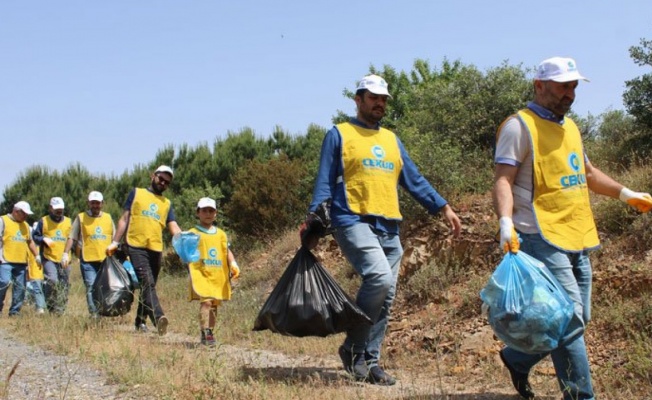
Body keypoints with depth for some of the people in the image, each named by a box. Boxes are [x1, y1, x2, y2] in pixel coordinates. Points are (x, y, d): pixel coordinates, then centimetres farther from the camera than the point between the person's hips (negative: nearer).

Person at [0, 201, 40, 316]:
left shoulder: (25, 225, 21)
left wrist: (37, 255, 22)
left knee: (20, 287, 2)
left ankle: (14, 312, 9)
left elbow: (30, 242, 29)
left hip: (21, 262, 6)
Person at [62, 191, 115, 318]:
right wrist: (66, 253, -8)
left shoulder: (108, 217, 14)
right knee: (91, 288, -9)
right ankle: (94, 314, -9)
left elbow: (114, 238, 20)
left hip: (106, 260, 3)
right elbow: (71, 237, 2)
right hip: (88, 261, -3)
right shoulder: (81, 218, 5)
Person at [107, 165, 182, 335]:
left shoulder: (167, 204, 19)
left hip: (156, 249, 4)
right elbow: (125, 218, 11)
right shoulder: (136, 193, 13)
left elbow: (174, 227, 7)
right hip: (136, 246, -4)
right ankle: (158, 318, -35)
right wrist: (115, 242, 3)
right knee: (147, 283, -20)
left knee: (148, 286, 10)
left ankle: (140, 321, 24)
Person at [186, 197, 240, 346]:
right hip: (201, 274, -5)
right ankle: (205, 333, -22)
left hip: (218, 276, 5)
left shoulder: (221, 234, 17)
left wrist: (233, 265, 0)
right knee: (206, 301, -19)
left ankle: (209, 332, 19)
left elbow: (227, 252, 15)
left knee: (214, 304, 9)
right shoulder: (193, 233, 3)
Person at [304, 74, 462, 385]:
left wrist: (444, 207, 12)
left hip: (389, 228, 7)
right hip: (354, 222, -6)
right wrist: (313, 219, -12)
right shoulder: (339, 135, 5)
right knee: (380, 278, -26)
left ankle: (370, 362, 15)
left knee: (385, 299, 5)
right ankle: (353, 346, -9)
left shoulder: (391, 139, 21)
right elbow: (324, 182, 1)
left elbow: (414, 180, 21)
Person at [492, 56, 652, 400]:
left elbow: (587, 173, 34)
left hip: (578, 239, 9)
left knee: (576, 319, 12)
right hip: (543, 239, -9)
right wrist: (506, 222, -30)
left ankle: (517, 358, 30)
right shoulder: (520, 125, -6)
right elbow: (503, 180, -15)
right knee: (570, 319, -11)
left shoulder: (570, 127, 20)